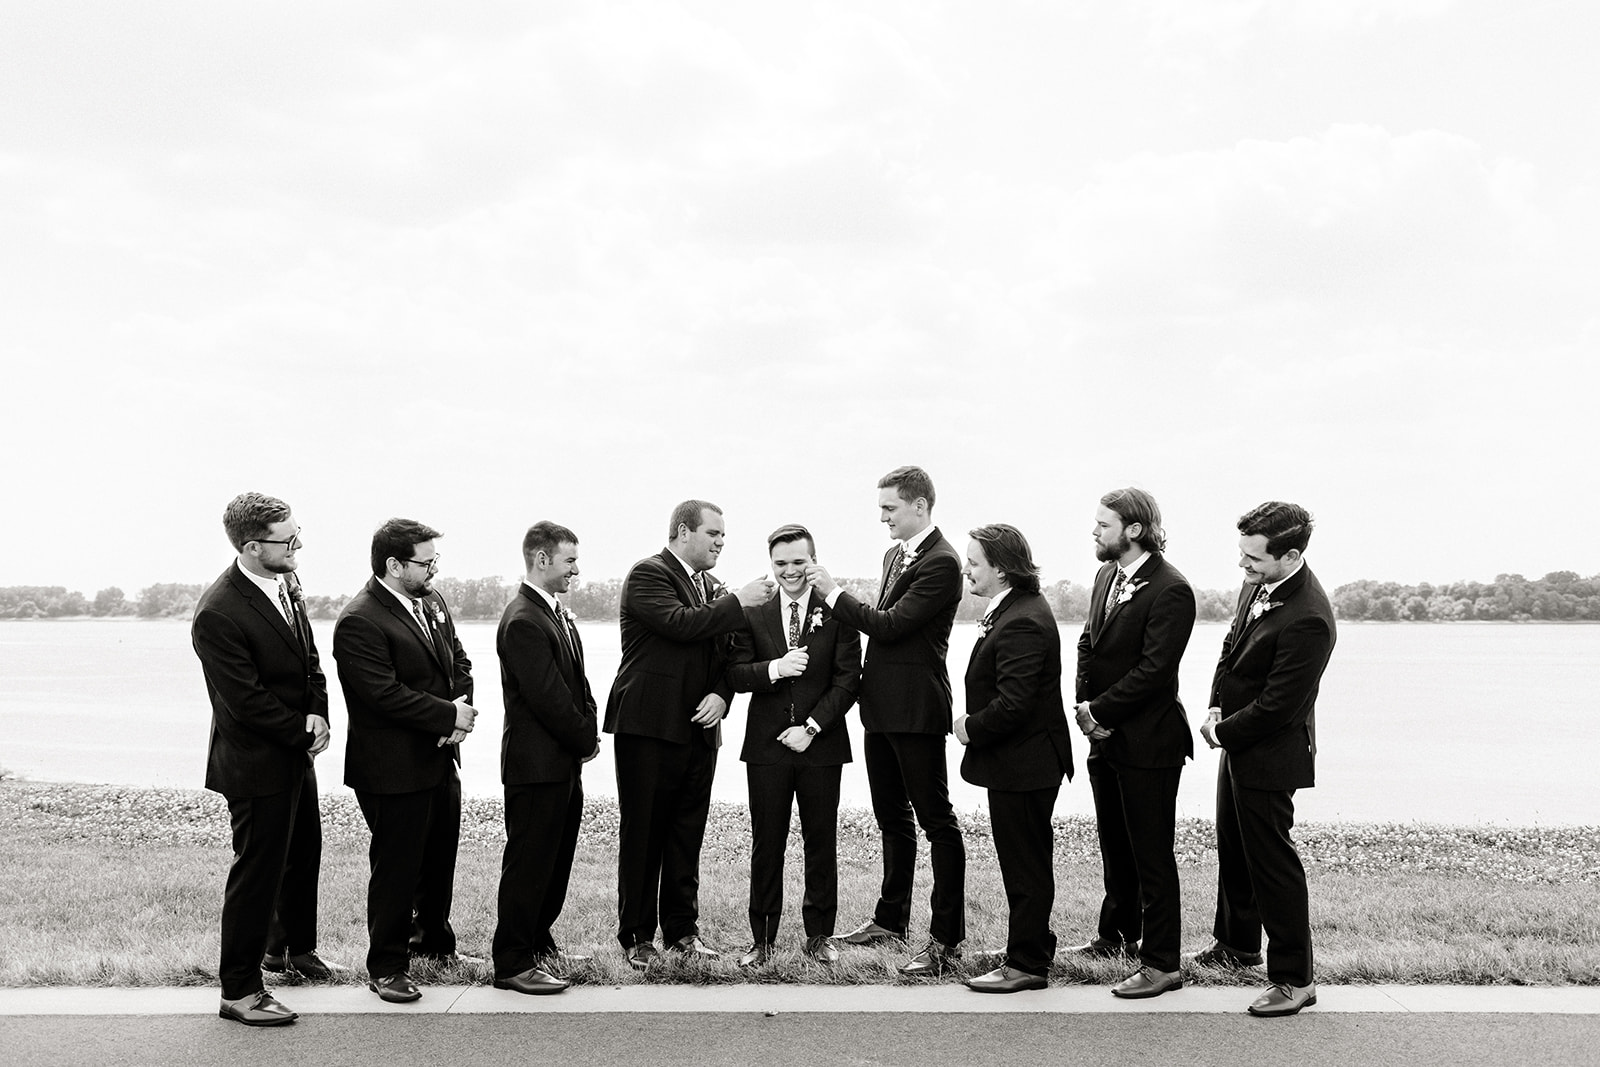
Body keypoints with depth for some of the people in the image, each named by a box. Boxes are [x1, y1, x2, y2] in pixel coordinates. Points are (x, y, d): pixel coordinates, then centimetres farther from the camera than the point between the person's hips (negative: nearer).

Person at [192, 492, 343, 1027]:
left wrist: (318, 713, -7)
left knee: (304, 853, 23)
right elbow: (246, 701, -23)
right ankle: (239, 991, 15)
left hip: (296, 751, 9)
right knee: (257, 871, 1)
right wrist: (304, 732, -14)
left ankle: (294, 948, 44)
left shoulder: (285, 583, 1)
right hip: (257, 762, -9)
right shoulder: (218, 614, -26)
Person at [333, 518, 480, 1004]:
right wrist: (449, 715, -19)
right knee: (396, 867, 2)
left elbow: (459, 662, 12)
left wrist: (461, 709, -6)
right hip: (395, 768, -8)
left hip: (440, 756, 9)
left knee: (440, 857, 21)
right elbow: (385, 693, -25)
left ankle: (434, 941, 40)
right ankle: (387, 966, 17)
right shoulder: (359, 622, -20)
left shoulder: (432, 603, 7)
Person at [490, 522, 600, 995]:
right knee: (528, 863, -2)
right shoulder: (523, 621, -19)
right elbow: (547, 696, -21)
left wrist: (588, 733, 3)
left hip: (565, 763, 10)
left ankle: (539, 942, 33)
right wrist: (586, 741, -9)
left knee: (556, 858, 18)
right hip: (537, 764, -10)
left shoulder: (558, 614, 12)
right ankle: (512, 964, 8)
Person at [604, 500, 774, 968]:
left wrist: (721, 694, 2)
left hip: (698, 728, 7)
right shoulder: (647, 574, -8)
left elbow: (722, 655, 21)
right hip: (649, 727, -7)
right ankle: (637, 936, 11)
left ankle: (682, 929, 21)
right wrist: (738, 602, -18)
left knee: (687, 833, 11)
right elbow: (679, 623, -23)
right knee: (642, 834, 1)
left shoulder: (710, 590, 16)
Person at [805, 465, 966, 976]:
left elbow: (889, 625, -20)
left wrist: (833, 593, -14)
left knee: (937, 821, -3)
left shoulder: (941, 562, -15)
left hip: (916, 709, -10)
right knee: (892, 818, 19)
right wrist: (865, 679, 11)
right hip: (881, 706, 10)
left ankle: (946, 938, 2)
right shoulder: (896, 554, 15)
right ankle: (891, 918, 32)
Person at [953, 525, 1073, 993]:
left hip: (1022, 763, -11)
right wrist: (976, 723, 6)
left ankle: (1026, 964, 12)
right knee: (1026, 862, 19)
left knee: (1025, 866, 1)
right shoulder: (1016, 608, 10)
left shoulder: (1021, 623, -24)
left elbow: (1012, 705, -28)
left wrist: (972, 728, -13)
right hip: (1022, 761, 11)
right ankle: (1033, 948, 31)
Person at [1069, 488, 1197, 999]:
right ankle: (1119, 934, 38)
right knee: (1114, 846, 21)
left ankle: (1162, 963, 9)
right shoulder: (1107, 575, 9)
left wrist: (1099, 711, -17)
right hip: (1105, 736, 9)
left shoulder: (1170, 590, -18)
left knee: (1151, 855, 0)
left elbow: (1153, 669, -22)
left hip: (1147, 743, -9)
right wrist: (1086, 704, -2)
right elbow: (1088, 643, 13)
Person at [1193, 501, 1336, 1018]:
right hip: (1237, 742, 10)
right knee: (1233, 847, 23)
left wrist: (1223, 732, -13)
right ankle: (1238, 943, 43)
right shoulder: (1258, 583, -2)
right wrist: (1218, 706, 1)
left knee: (1271, 860, 1)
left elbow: (1277, 706, -26)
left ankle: (1294, 979, 15)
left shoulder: (1307, 619, -30)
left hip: (1269, 754, -10)